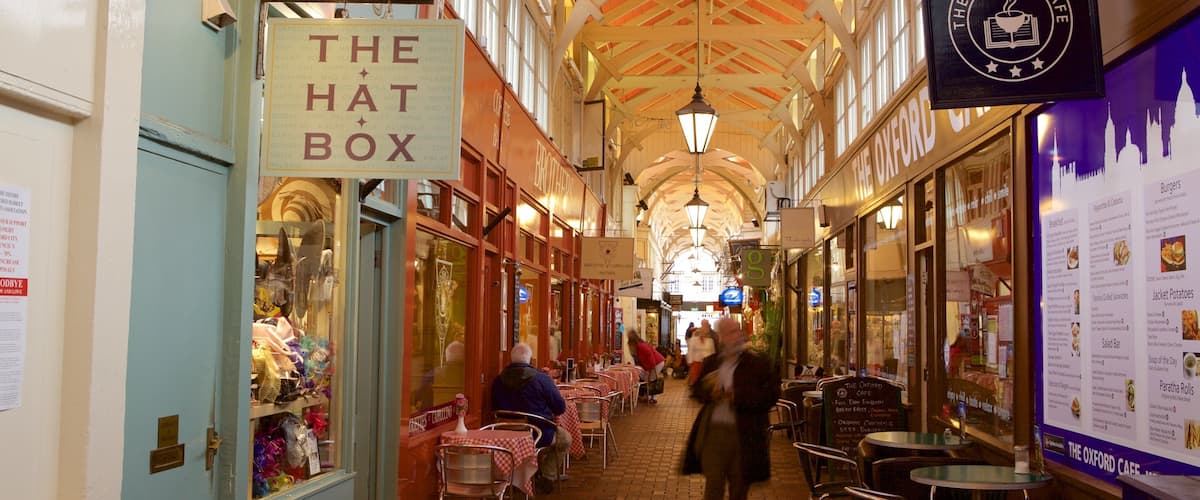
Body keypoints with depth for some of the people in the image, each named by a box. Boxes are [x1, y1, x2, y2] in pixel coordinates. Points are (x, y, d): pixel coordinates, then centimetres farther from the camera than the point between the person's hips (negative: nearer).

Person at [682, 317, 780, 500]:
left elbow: (770, 396, -11)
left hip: (744, 435, -2)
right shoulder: (711, 363, 8)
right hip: (713, 432, 2)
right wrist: (710, 391, -11)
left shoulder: (758, 363, -3)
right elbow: (696, 391, 12)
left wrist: (738, 397, -20)